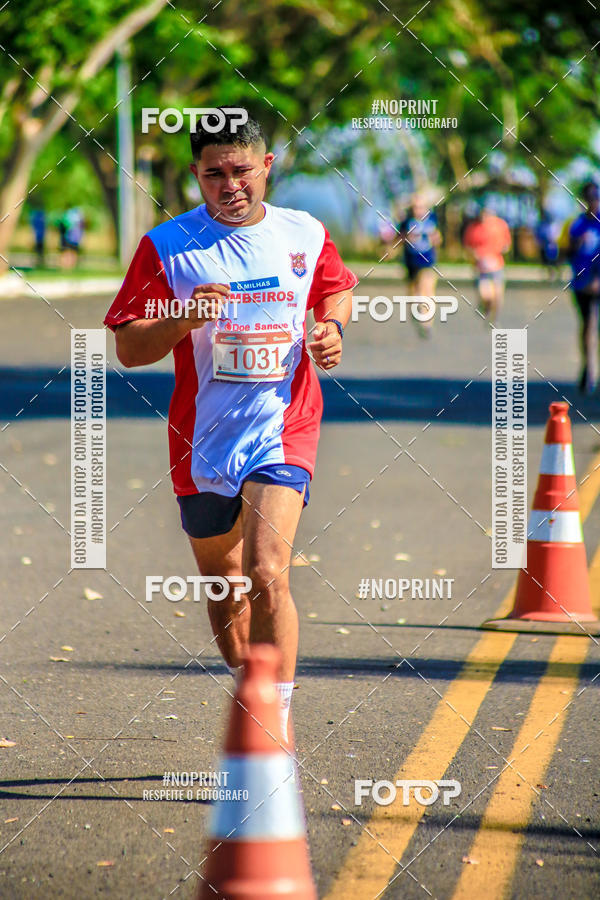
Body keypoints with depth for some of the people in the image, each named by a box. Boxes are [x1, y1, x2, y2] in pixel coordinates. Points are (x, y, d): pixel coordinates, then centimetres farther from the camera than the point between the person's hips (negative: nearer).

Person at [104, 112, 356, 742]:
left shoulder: (305, 235, 2)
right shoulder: (167, 247, -4)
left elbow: (337, 289, 24)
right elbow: (127, 348, -4)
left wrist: (333, 329, 2)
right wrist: (186, 320, -22)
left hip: (282, 434, -1)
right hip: (203, 441, 2)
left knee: (267, 575, -20)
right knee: (222, 586, 15)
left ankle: (280, 728, -16)